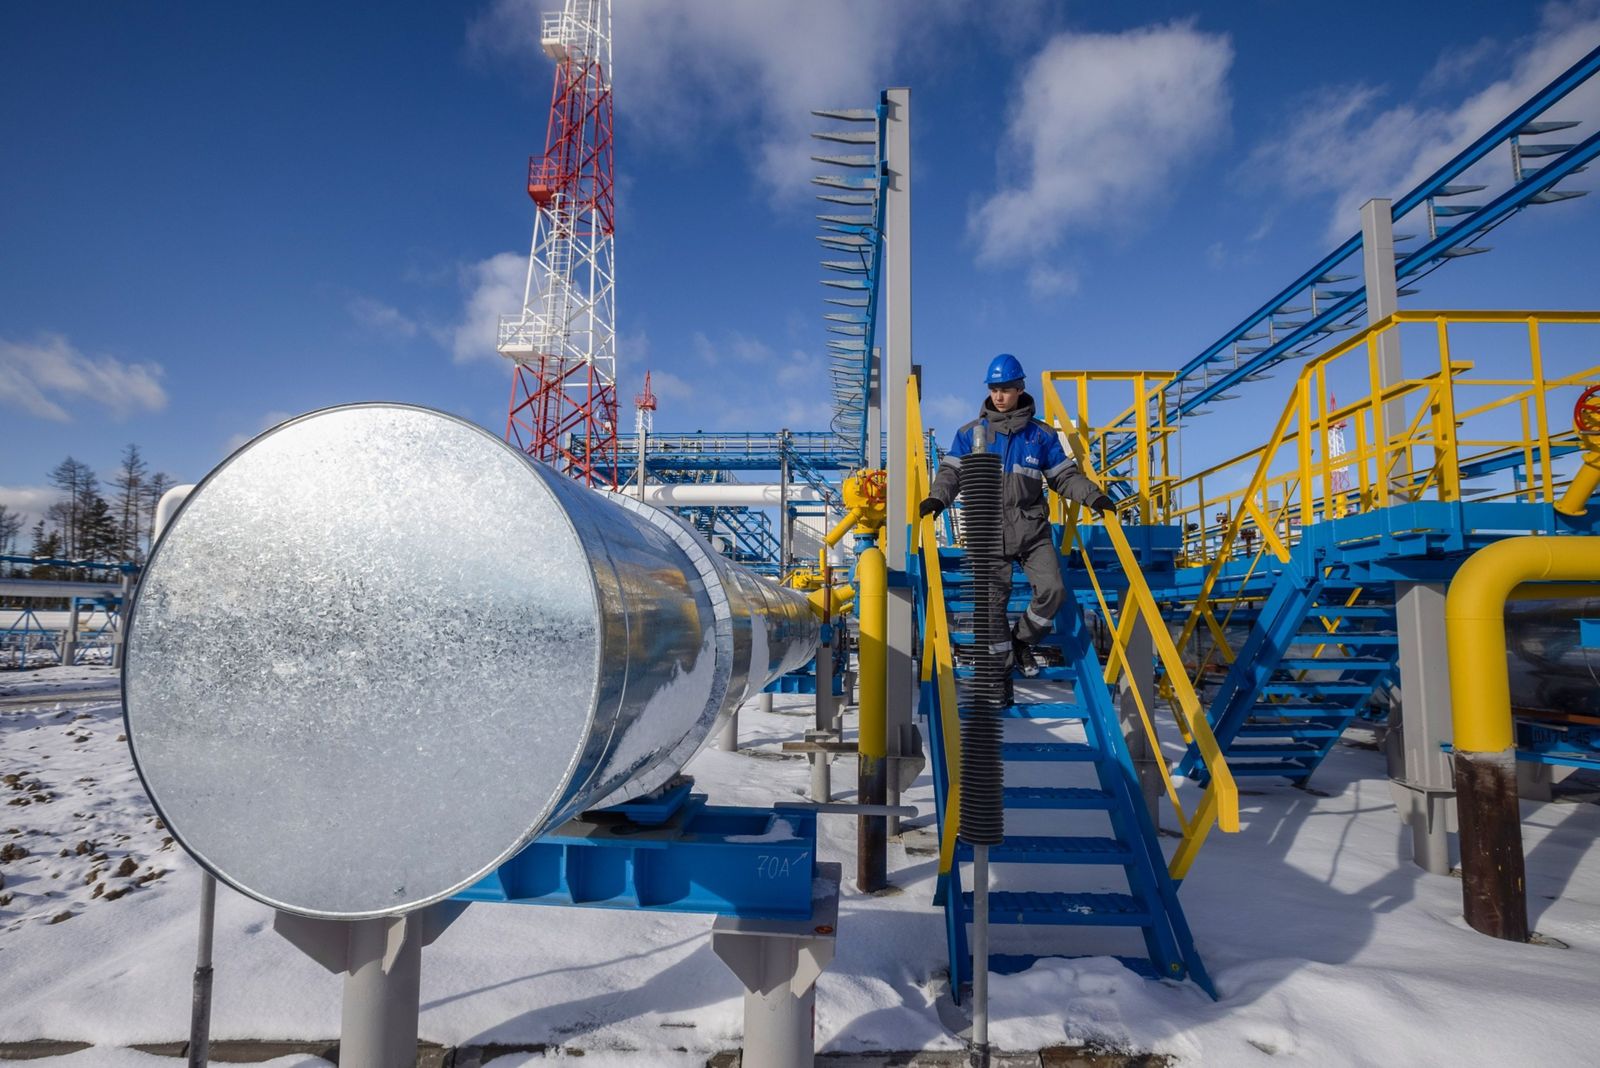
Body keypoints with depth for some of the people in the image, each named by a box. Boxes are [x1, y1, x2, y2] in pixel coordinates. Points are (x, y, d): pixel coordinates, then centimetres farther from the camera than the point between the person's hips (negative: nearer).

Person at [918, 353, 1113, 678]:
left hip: (1033, 529, 1)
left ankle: (1022, 641, 17)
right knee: (993, 599, -1)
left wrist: (1093, 495, -4)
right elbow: (952, 472, 1)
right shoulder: (971, 433, 7)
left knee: (1052, 590, -9)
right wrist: (937, 498, -18)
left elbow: (1064, 476, 11)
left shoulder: (1041, 435, 9)